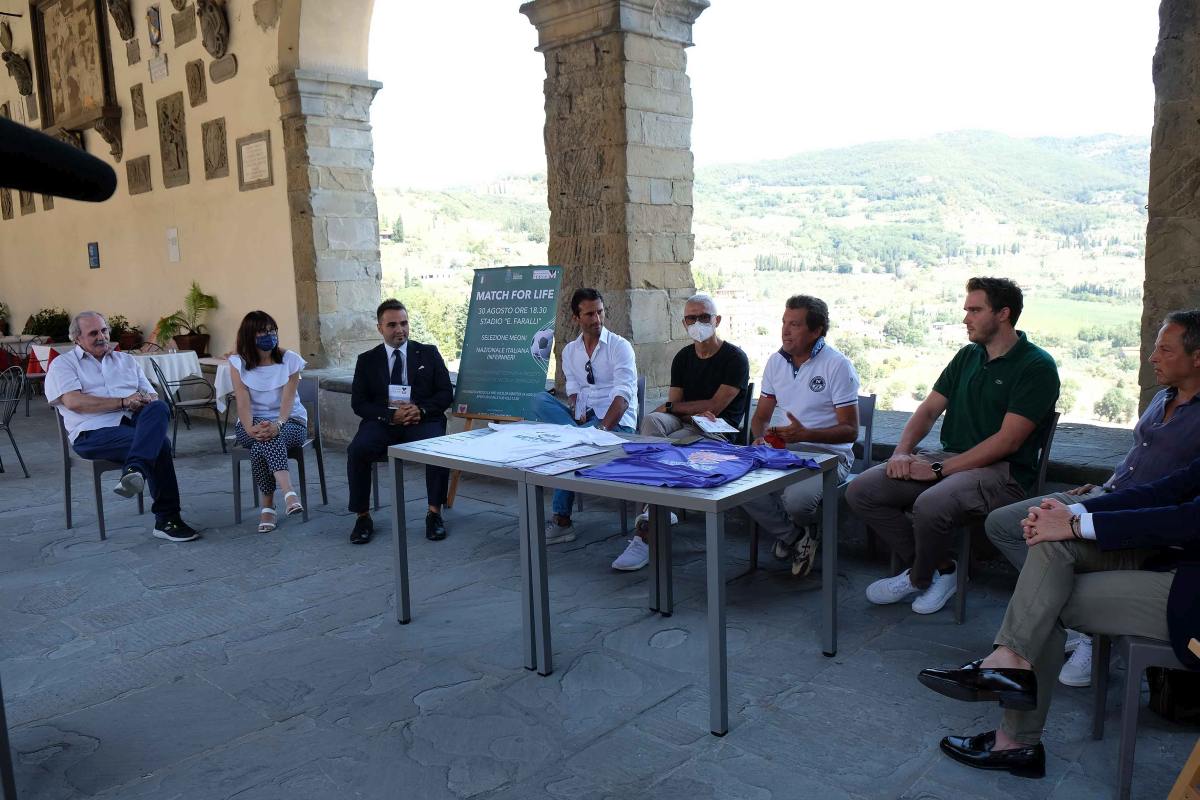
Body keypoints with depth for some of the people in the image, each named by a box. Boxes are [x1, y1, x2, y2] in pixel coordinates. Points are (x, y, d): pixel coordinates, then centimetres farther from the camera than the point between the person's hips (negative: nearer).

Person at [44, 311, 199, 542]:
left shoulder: (126, 360, 28)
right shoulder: (63, 364, 13)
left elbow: (152, 397, 21)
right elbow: (74, 402, -6)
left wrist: (147, 401, -5)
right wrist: (123, 402, -11)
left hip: (134, 423, 4)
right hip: (94, 432, -4)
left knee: (159, 408, -33)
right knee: (160, 444, -31)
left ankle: (134, 470, -48)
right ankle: (166, 520, -33)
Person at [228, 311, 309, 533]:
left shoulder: (290, 359, -2)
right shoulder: (238, 362, 1)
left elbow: (288, 398, -14)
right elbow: (243, 401, -11)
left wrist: (277, 425, -33)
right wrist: (250, 428, -31)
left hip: (289, 420, -1)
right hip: (253, 421, 1)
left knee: (261, 445, -34)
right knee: (262, 439, -35)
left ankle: (267, 507, -33)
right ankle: (289, 493, -43)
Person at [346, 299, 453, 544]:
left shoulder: (428, 353, 12)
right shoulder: (367, 360, 12)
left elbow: (446, 394, 6)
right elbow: (358, 403, 4)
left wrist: (421, 409, -15)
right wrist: (391, 414, -14)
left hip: (422, 420, -1)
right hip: (382, 422, 1)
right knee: (357, 450, -29)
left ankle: (434, 513, -15)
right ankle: (362, 516, -13)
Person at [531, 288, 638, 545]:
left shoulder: (619, 346, -3)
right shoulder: (570, 350, 15)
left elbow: (623, 395, -14)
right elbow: (573, 390, 11)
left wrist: (603, 428, -28)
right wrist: (575, 416, -13)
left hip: (615, 421, -5)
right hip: (581, 417, 5)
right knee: (540, 400, -21)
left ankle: (562, 520, -16)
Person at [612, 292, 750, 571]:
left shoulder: (735, 358, -2)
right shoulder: (682, 358, 17)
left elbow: (715, 407, -9)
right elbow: (673, 405, 9)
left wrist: (671, 407, -1)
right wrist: (695, 412, -15)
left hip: (719, 430, -5)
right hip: (684, 423, 5)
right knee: (651, 420, -29)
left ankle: (645, 534, -30)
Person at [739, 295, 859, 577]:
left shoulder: (837, 366, -9)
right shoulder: (776, 361, 9)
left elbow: (850, 430, -12)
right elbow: (761, 416, 15)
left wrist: (805, 434, -27)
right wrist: (760, 438, -9)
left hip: (827, 455, -5)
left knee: (796, 499, -34)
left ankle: (800, 534, 8)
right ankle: (795, 537, 1)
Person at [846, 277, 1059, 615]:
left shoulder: (1036, 366, -8)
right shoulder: (967, 356, 16)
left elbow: (1007, 440, -17)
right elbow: (929, 409, 14)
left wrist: (939, 469, -19)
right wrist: (902, 451, -6)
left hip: (1001, 470, -7)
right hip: (950, 458, 8)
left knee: (931, 505, -37)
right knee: (861, 491, -11)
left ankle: (920, 579, -3)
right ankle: (938, 567, 1)